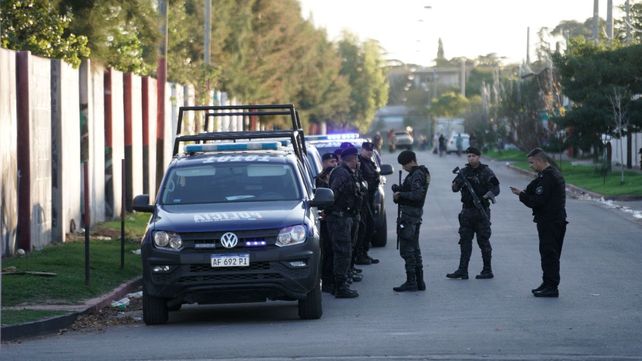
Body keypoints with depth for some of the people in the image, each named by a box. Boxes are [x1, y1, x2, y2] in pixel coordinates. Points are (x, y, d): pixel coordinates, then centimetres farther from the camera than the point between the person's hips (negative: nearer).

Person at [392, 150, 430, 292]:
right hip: (416, 215, 11)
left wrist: (400, 194, -17)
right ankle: (419, 282, 18)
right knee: (414, 249, 15)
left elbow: (417, 194, -26)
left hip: (409, 215, -11)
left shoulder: (417, 175, -16)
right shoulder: (421, 173, 15)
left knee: (407, 249, -7)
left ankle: (411, 282, -6)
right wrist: (400, 189, 4)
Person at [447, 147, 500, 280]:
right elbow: (455, 188, 3)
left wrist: (487, 195, -28)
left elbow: (496, 189, -8)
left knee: (483, 241, -1)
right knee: (465, 240, 4)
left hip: (481, 211, -5)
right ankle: (462, 270, 5)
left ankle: (487, 271, 6)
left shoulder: (486, 172, -4)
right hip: (467, 210, 5)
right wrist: (457, 184, -21)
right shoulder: (464, 172, 9)